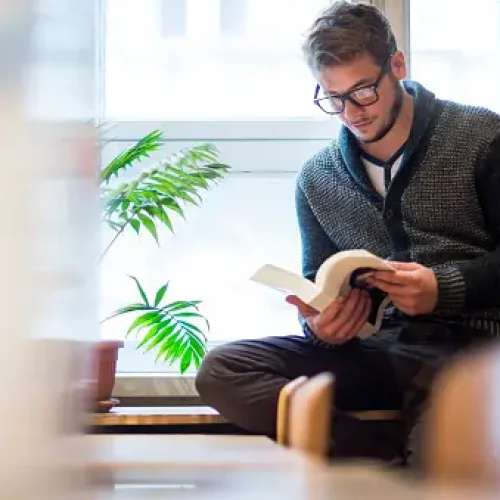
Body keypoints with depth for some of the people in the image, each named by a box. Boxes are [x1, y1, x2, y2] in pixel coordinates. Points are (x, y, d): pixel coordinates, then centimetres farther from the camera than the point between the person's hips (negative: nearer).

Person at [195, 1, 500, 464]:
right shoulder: (317, 178, 15)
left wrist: (445, 288, -18)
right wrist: (319, 324, -5)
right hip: (377, 349, 6)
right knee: (221, 372, -20)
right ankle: (403, 456, -25)